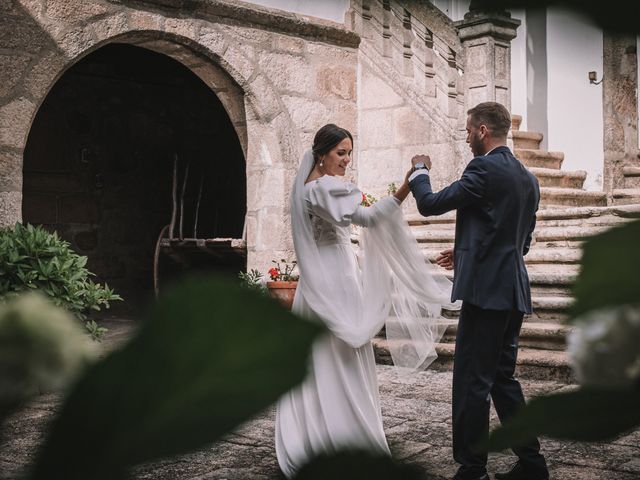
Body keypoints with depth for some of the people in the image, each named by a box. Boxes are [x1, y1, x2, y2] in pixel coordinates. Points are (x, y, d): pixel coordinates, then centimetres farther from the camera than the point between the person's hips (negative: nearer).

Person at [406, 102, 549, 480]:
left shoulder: (484, 170, -12)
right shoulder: (528, 178, 15)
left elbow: (429, 204, -9)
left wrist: (420, 172, 10)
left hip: (486, 290, -9)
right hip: (515, 292, 9)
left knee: (472, 382, -2)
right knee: (503, 378, 16)